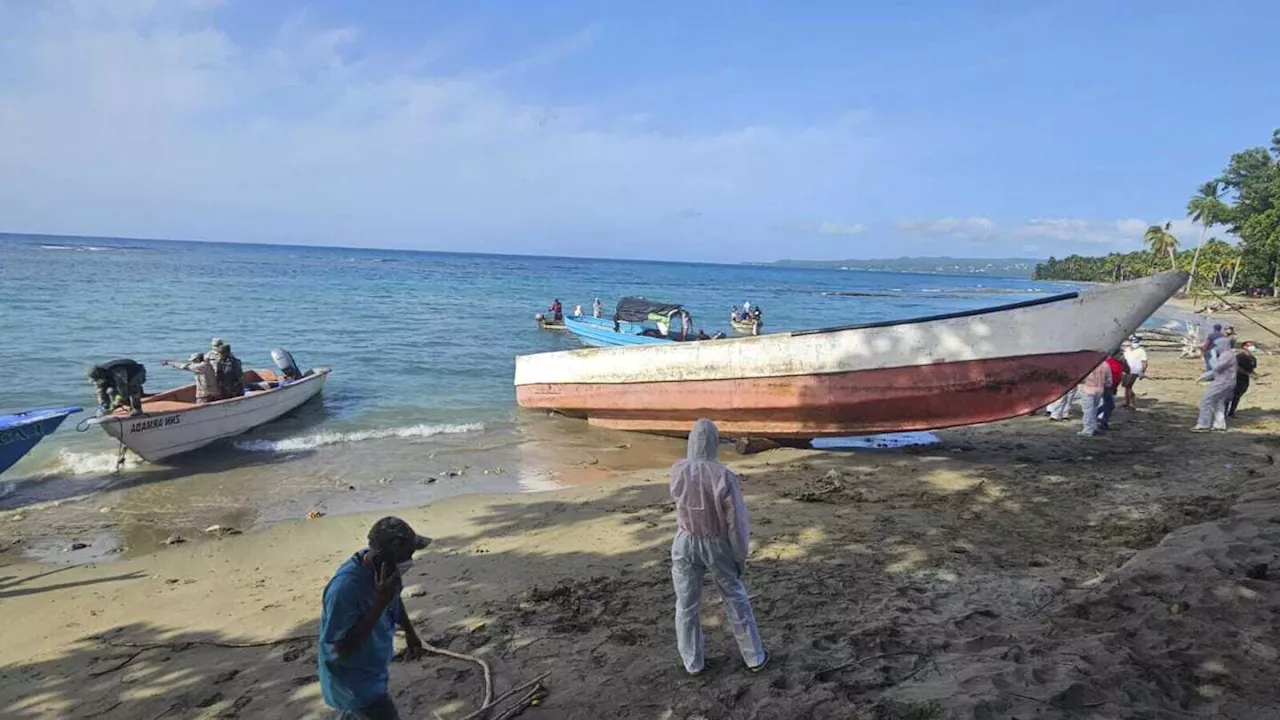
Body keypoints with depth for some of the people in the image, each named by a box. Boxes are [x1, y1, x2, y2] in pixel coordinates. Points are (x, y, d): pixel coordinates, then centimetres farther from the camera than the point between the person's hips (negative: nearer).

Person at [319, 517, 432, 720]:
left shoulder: (384, 566, -13)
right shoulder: (345, 588, -37)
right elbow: (343, 648, -34)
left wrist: (410, 633, 19)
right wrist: (379, 603, -40)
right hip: (352, 680, -8)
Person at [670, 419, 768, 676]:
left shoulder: (677, 471, -14)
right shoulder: (725, 477, -23)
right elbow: (737, 522, -17)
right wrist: (741, 555, -2)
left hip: (685, 544, 2)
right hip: (718, 546, -1)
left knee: (687, 604, 17)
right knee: (736, 600, 18)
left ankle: (692, 661, 30)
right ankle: (754, 657, 30)